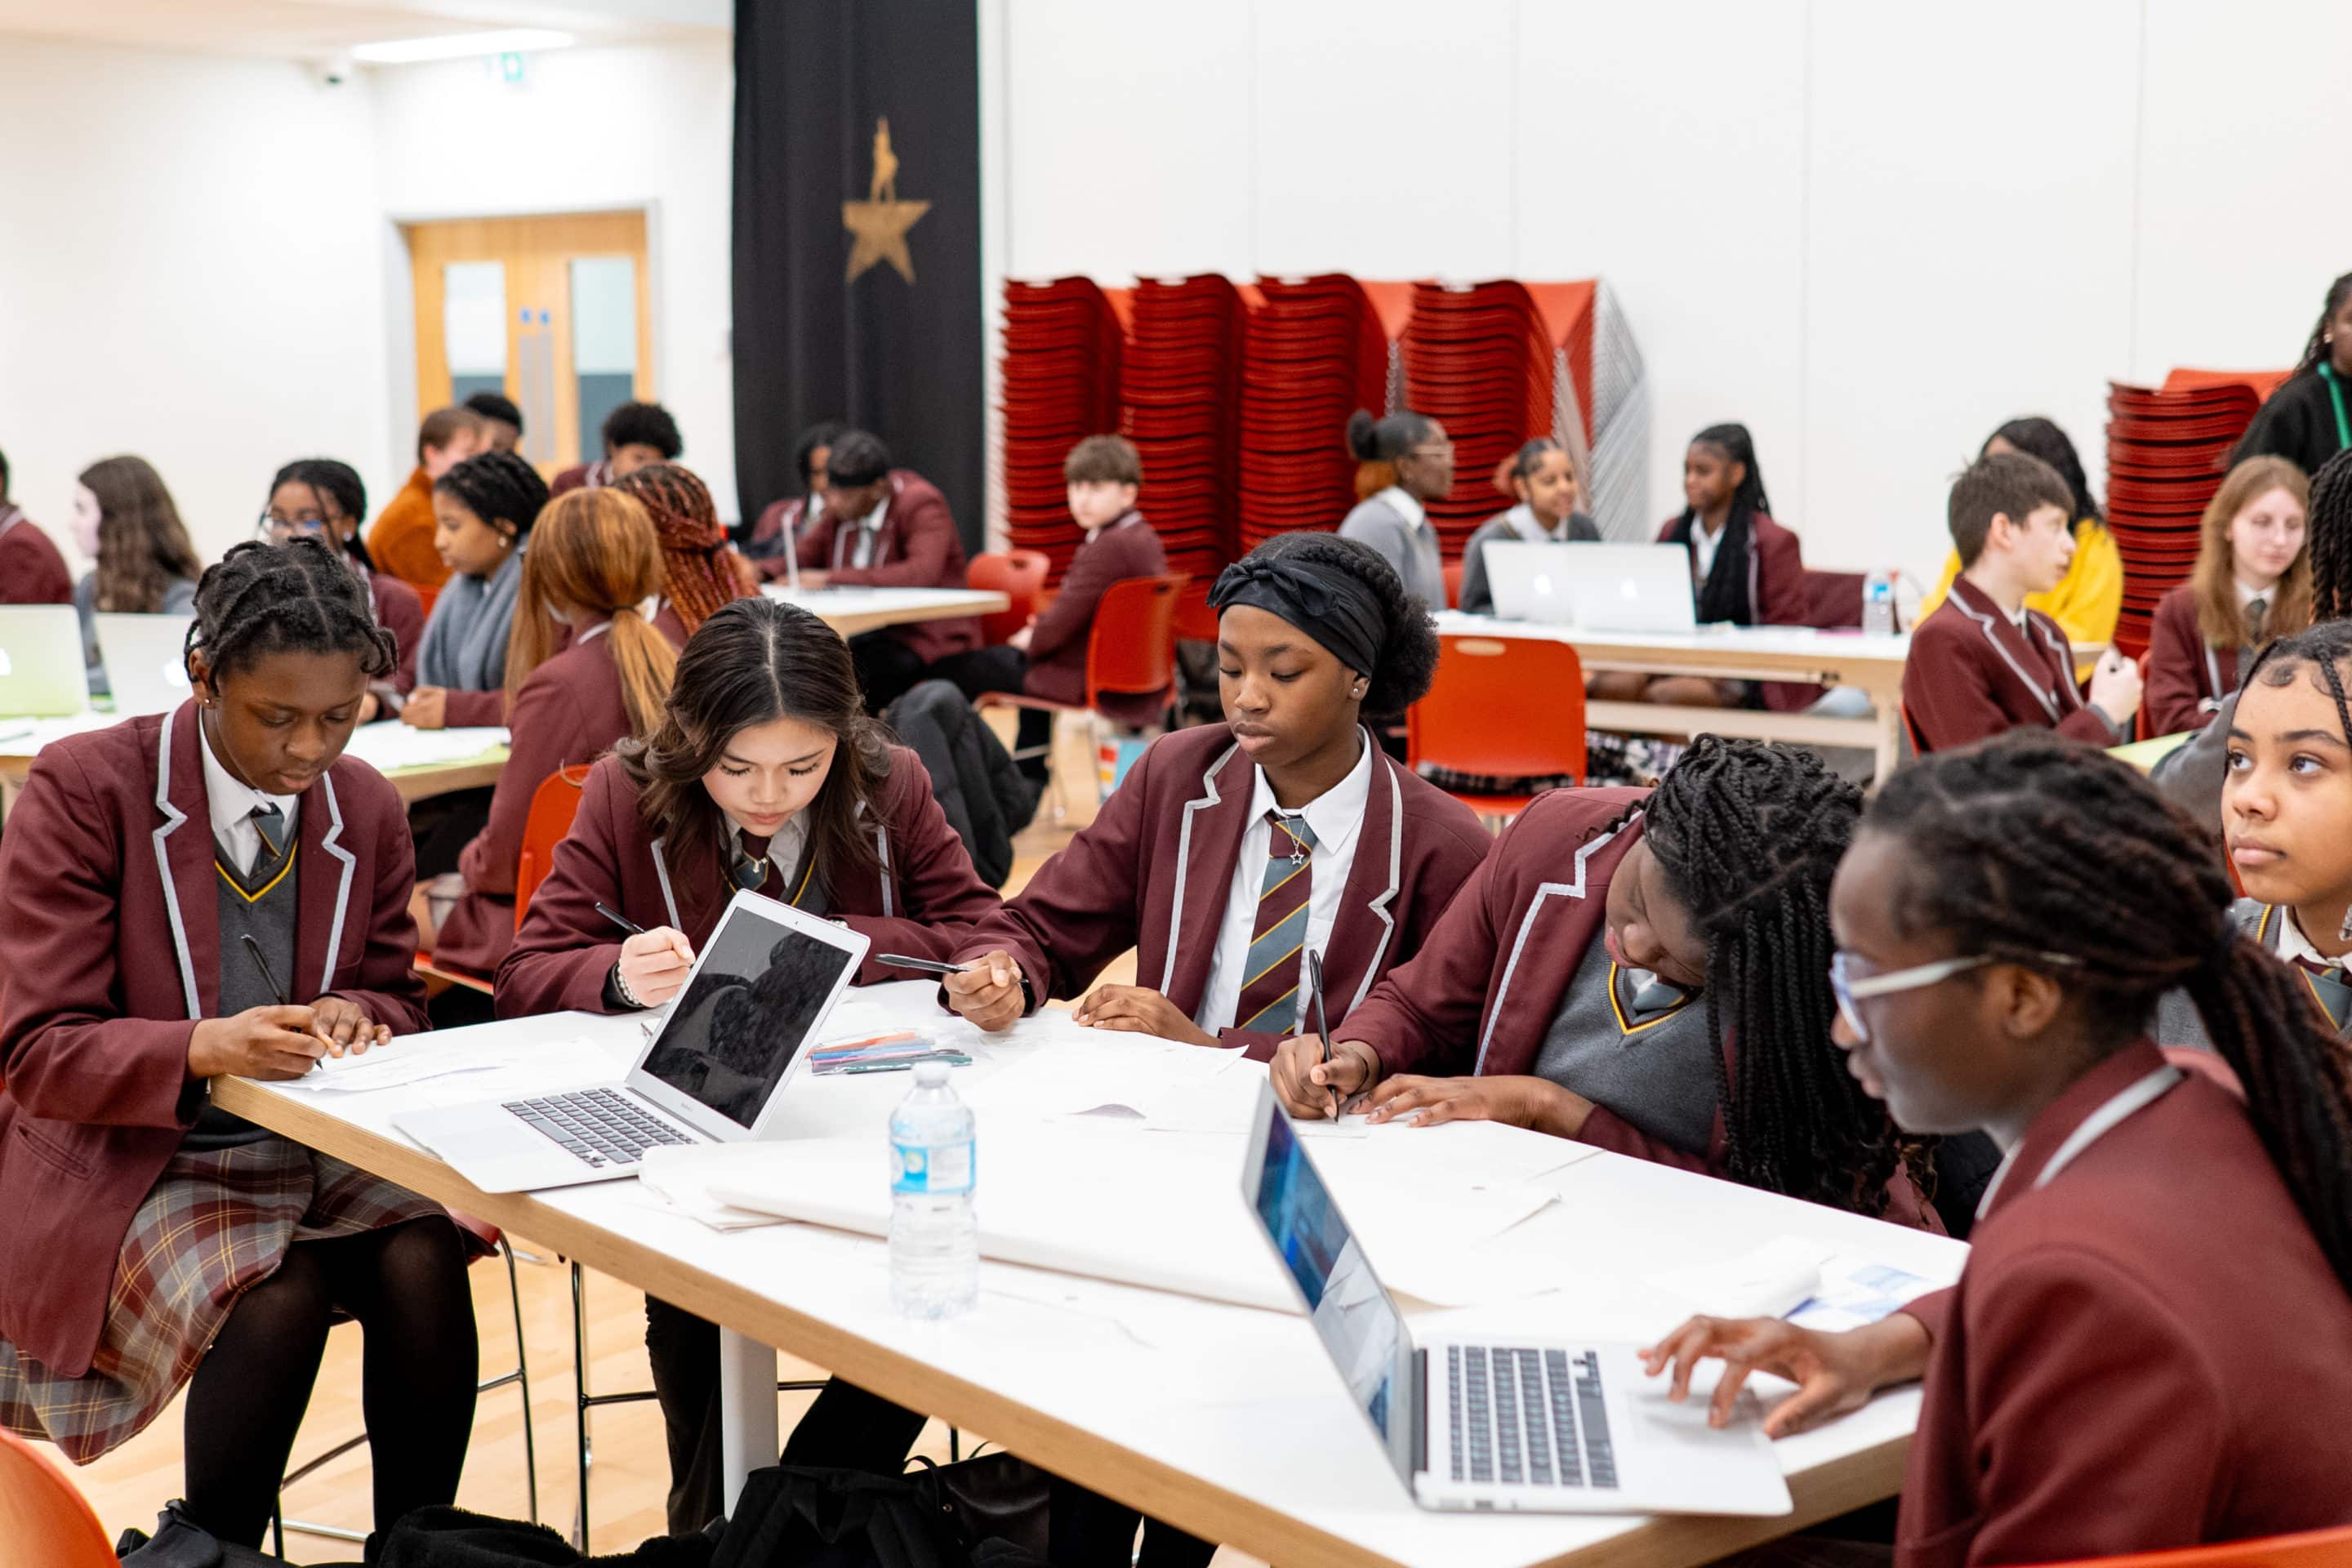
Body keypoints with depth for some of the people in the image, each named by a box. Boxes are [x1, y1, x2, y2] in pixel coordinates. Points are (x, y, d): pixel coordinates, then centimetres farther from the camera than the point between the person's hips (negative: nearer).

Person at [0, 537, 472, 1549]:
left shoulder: (366, 807, 4)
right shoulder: (83, 789, -10)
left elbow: (397, 997, 15)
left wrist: (355, 1017, -12)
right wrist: (202, 1049, -31)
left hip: (317, 1141, 4)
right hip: (137, 1160, -4)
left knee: (425, 1266, -25)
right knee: (277, 1298, -31)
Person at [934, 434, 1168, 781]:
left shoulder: (1106, 548, -22)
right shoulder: (1145, 538, 8)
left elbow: (1061, 623, -21)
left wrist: (1030, 640, 0)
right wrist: (1036, 636, 11)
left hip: (1083, 677, -10)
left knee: (953, 670, -2)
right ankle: (1029, 777, 42)